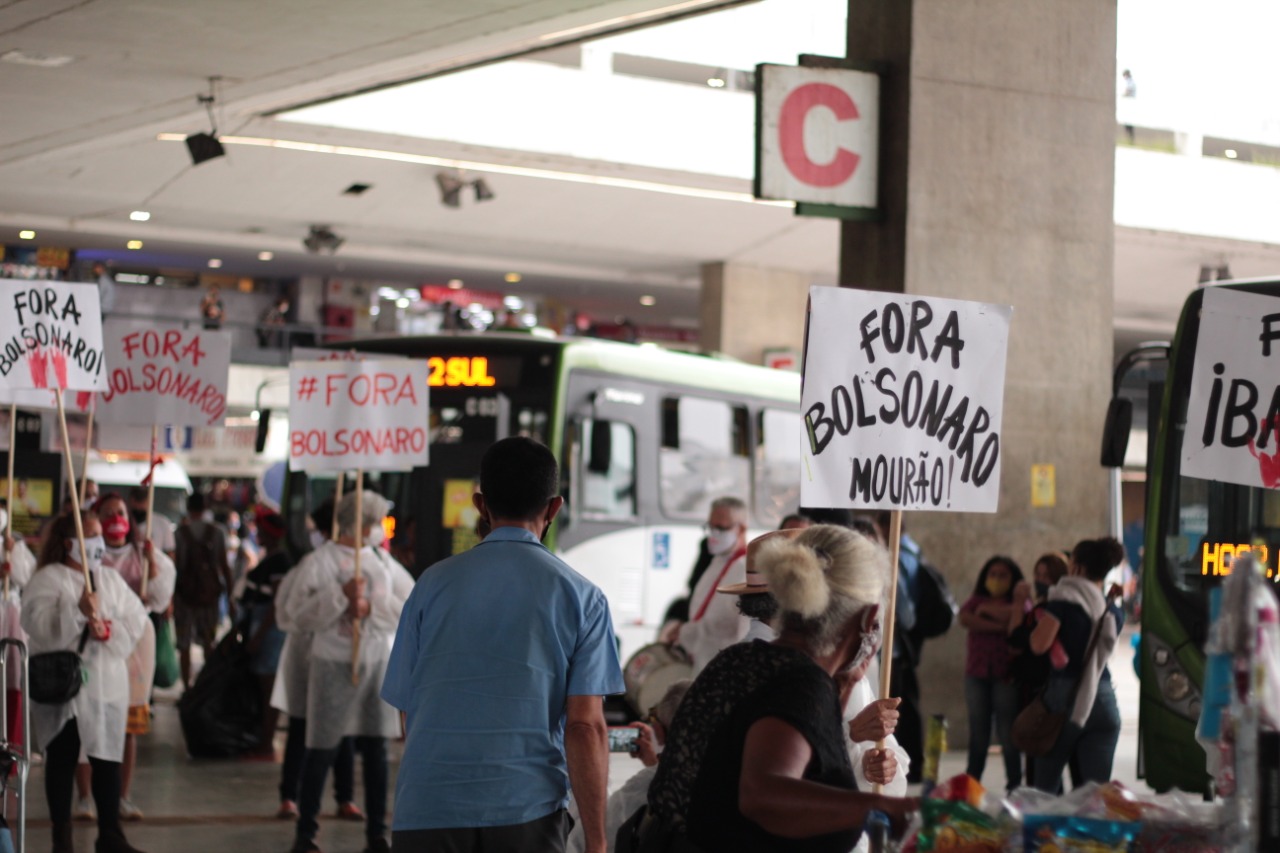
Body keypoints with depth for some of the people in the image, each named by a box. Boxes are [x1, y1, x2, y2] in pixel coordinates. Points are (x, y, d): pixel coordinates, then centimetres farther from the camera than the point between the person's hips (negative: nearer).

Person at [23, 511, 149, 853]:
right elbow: (40, 626, -17)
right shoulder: (48, 579, -4)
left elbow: (136, 619, 4)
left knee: (108, 759, 6)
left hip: (107, 684, 5)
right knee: (62, 760, 1)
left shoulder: (111, 580, 14)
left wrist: (108, 629, -14)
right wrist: (78, 611, -29)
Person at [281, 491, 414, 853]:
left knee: (376, 749, 6)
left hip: (377, 663, 4)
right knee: (322, 750, 0)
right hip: (333, 663, -4)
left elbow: (410, 606, 2)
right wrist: (341, 595, -20)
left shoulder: (383, 560, 8)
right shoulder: (319, 561, -6)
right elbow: (299, 613, -13)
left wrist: (372, 608, -12)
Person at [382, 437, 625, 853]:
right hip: (527, 813, -1)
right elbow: (586, 725, -3)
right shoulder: (580, 596, 5)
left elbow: (407, 714, 12)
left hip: (425, 812, 1)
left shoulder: (433, 583, 10)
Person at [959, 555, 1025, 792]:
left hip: (1006, 675, -3)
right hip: (977, 674, 3)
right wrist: (999, 627, -13)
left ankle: (1014, 787, -1)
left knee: (1007, 734, -5)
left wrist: (987, 609, -2)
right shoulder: (976, 601, 14)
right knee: (978, 734, 6)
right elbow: (965, 619, -6)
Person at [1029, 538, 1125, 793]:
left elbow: (1039, 645, -16)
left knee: (1046, 785, 6)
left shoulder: (1064, 599, -8)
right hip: (1103, 699, 4)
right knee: (1098, 788, 1)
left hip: (1064, 697, -4)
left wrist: (1037, 618, 3)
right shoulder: (1114, 611, 8)